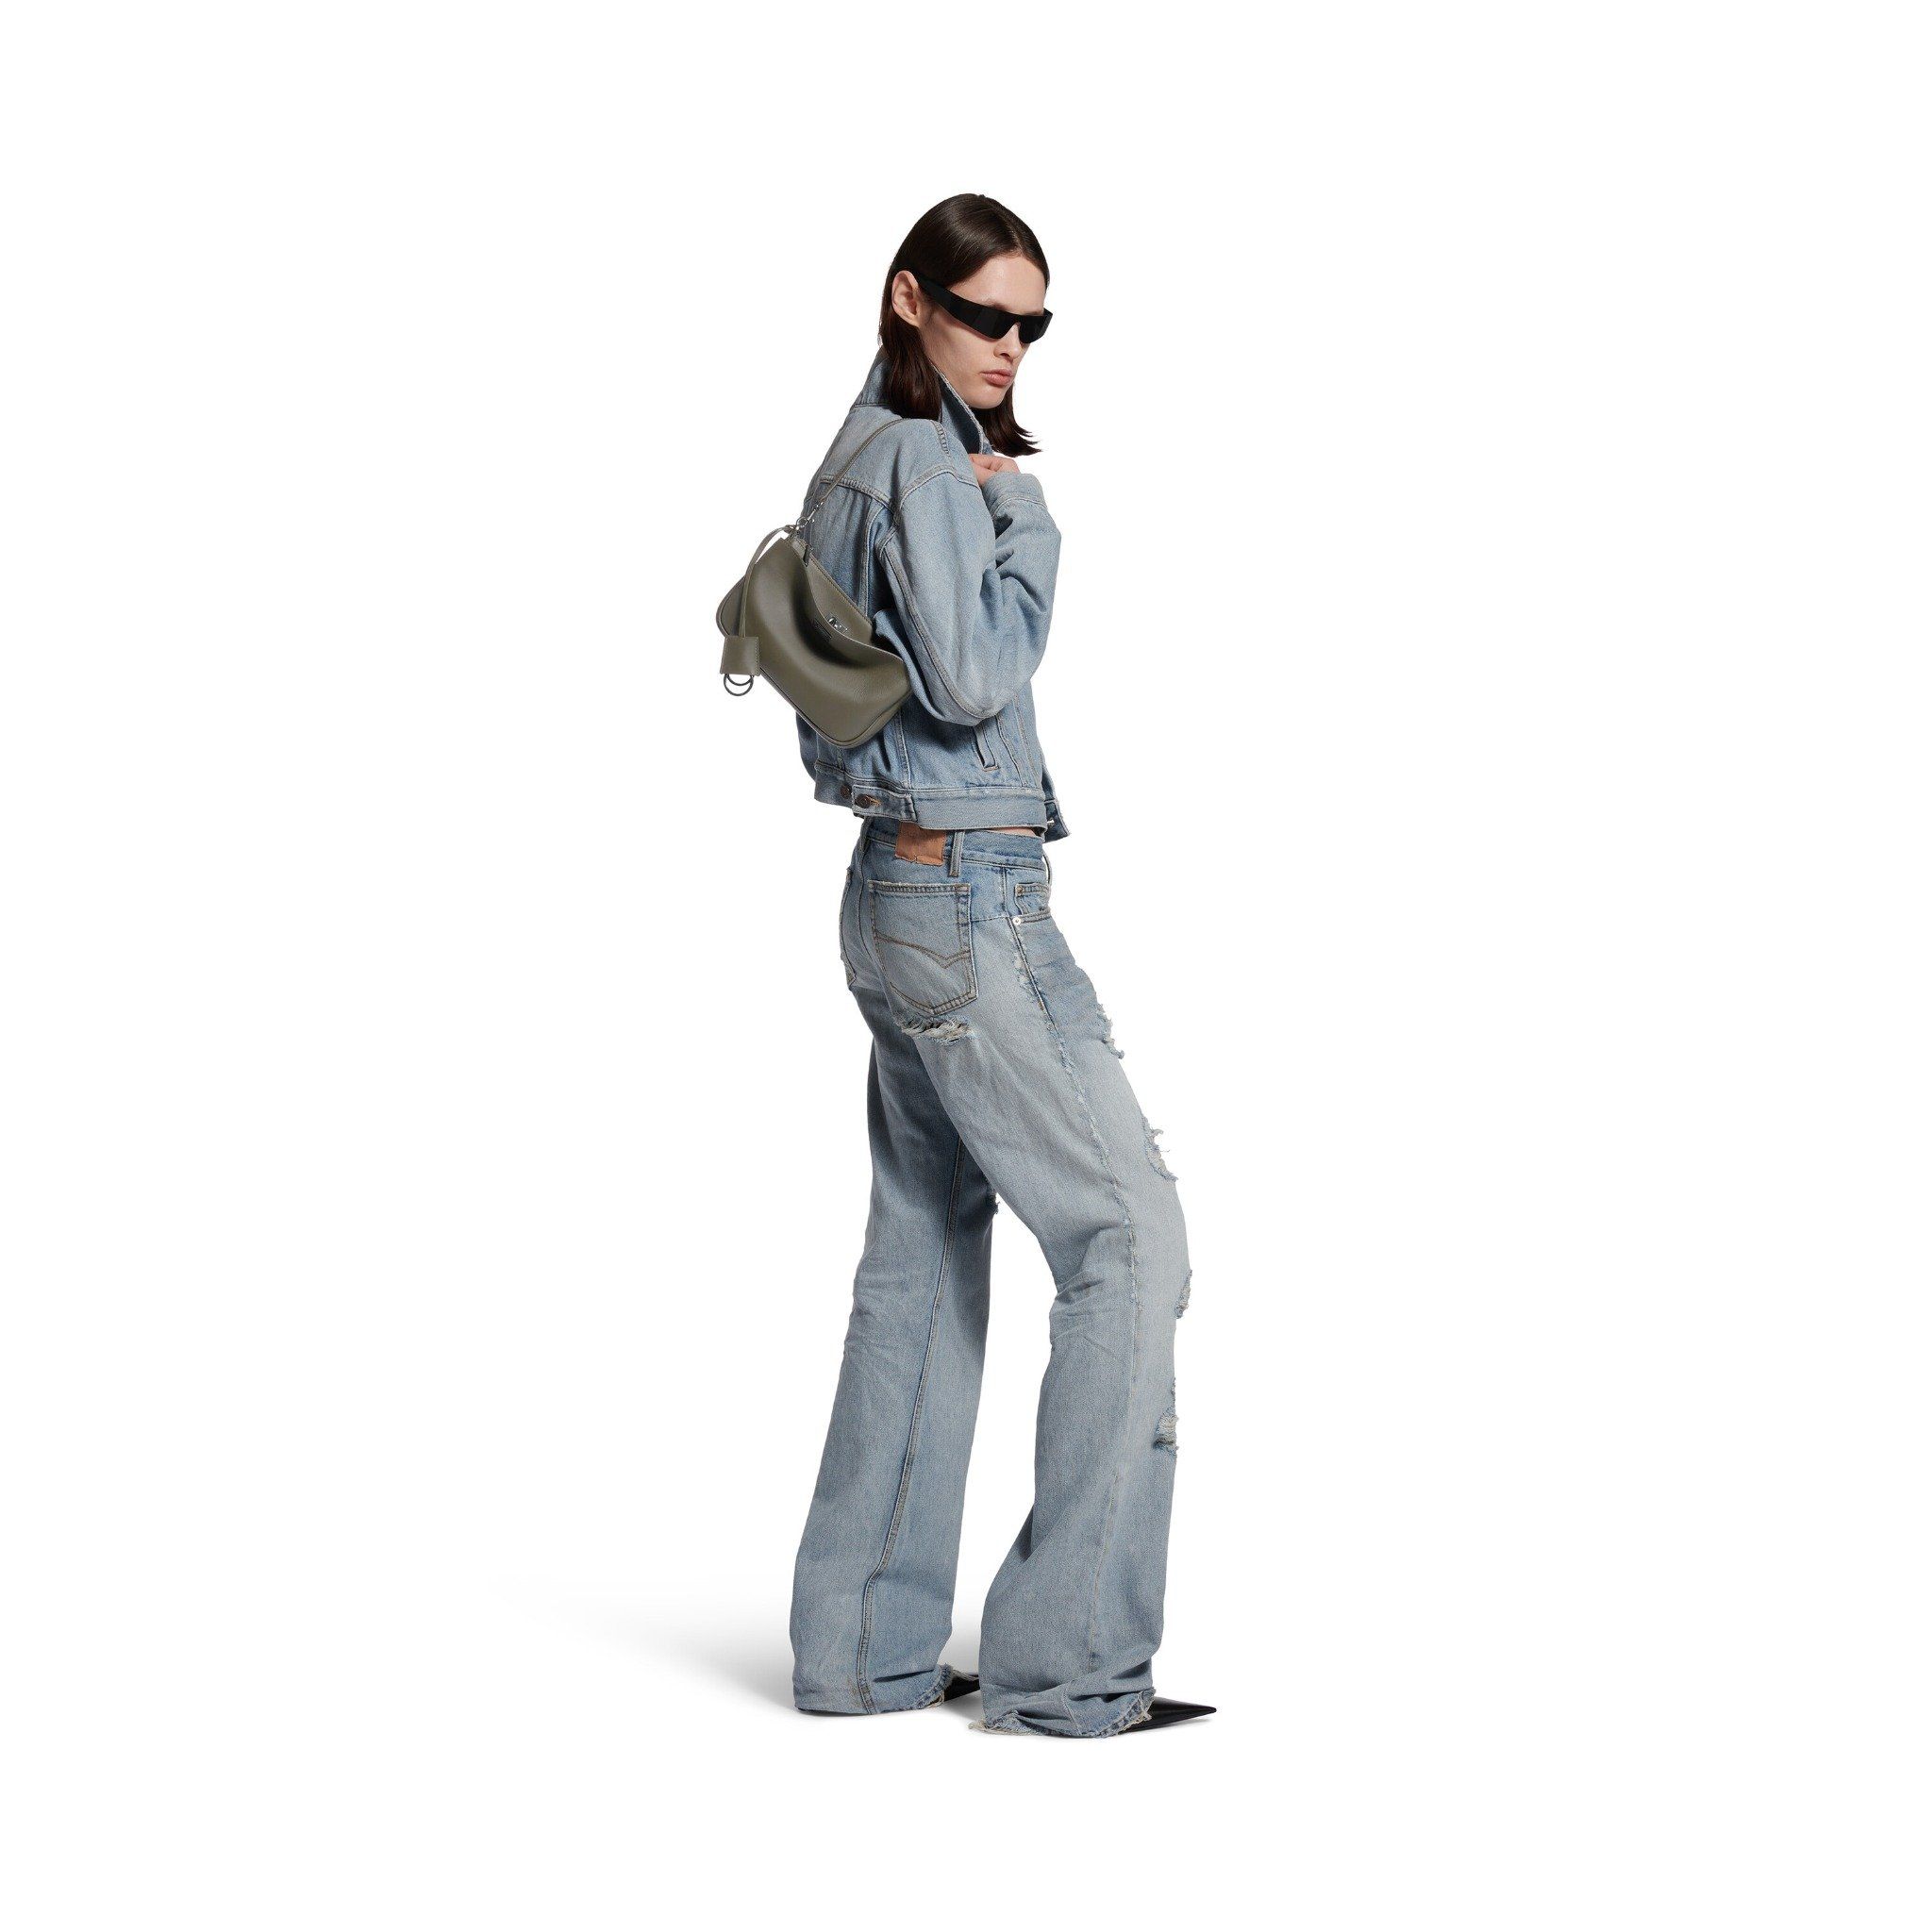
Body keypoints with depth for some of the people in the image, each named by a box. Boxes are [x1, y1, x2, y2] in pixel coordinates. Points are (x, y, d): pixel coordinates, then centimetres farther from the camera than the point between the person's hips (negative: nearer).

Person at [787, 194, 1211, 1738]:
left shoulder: (863, 459, 17)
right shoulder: (925, 463, -13)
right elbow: (970, 677, -20)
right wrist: (1031, 527, -8)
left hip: (904, 894, 10)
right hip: (968, 900, -10)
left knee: (927, 1255, 11)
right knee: (1128, 1232, -8)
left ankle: (869, 1647, 16)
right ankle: (1068, 1659, -6)